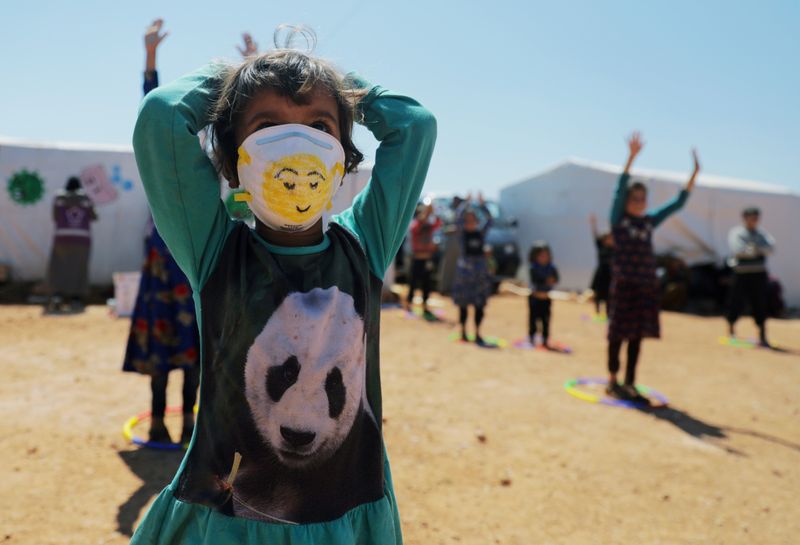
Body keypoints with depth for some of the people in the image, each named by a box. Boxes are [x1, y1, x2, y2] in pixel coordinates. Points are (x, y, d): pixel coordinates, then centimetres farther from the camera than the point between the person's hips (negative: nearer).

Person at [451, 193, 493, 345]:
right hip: (465, 267, -3)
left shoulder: (481, 230, 7)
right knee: (463, 303, 3)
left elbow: (488, 219, -8)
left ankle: (477, 333, 11)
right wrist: (465, 203, -21)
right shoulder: (461, 231, 0)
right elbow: (458, 217, -17)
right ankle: (463, 331, 13)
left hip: (480, 267, 3)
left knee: (480, 303, 4)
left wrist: (482, 204, -15)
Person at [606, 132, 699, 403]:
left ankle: (629, 384, 16)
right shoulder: (618, 218, -2)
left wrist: (694, 174, 4)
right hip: (624, 283, -5)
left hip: (647, 284, 5)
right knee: (619, 333, 2)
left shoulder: (650, 220, 11)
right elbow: (620, 188, -15)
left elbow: (678, 203, 11)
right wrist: (632, 157, -24)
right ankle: (613, 381, 15)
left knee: (637, 335, 8)